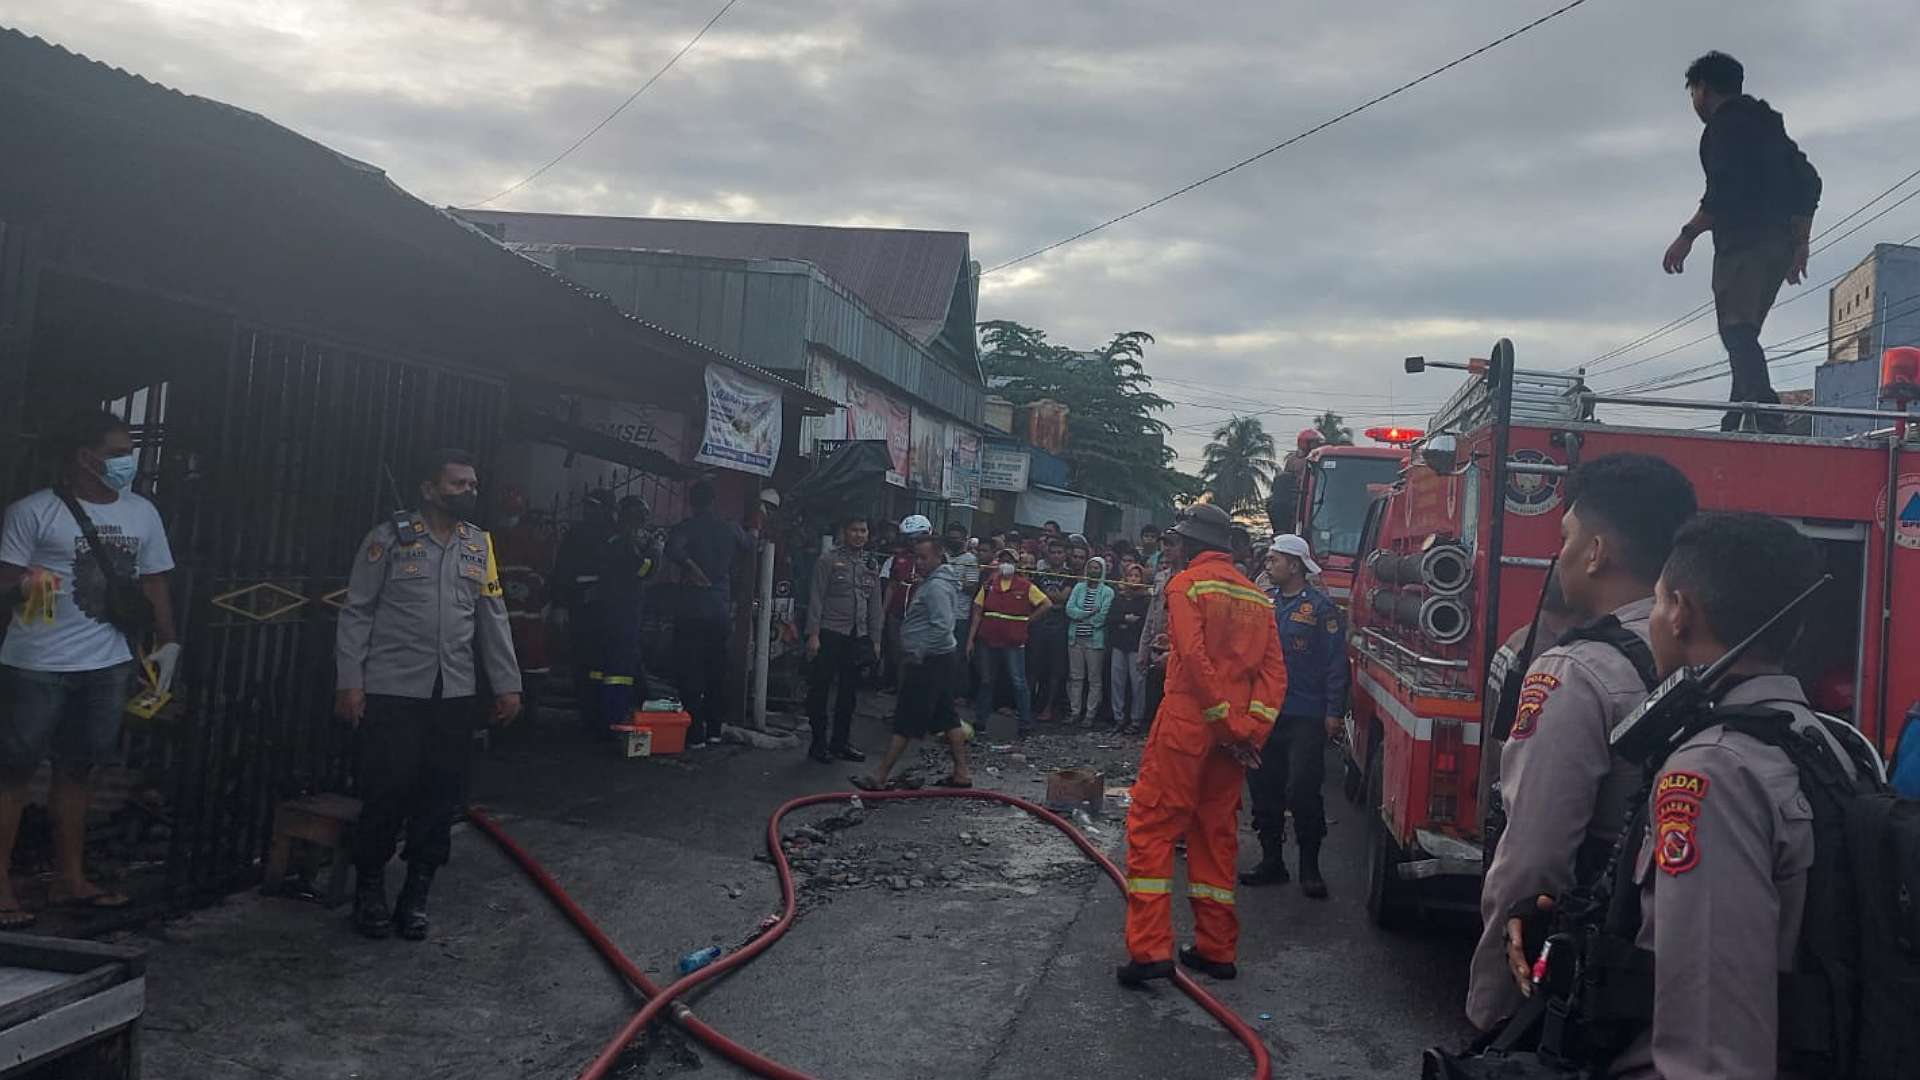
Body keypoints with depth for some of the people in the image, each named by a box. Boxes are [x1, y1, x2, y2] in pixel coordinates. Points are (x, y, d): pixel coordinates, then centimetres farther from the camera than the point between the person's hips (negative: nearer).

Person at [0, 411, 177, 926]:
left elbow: (154, 583, 14)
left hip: (109, 665, 5)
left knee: (77, 767, 13)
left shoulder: (142, 513, 9)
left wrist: (167, 642, 7)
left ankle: (70, 878, 20)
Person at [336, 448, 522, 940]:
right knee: (386, 793, 1)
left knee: (442, 798, 6)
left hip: (454, 696, 4)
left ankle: (416, 894, 20)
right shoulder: (389, 538, -3)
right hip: (392, 692, -4)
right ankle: (369, 890, 21)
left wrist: (507, 684, 8)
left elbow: (493, 618, 11)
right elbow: (356, 612, -2)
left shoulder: (480, 544, 9)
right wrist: (349, 681, -8)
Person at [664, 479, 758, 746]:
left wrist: (695, 572, -14)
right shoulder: (731, 528, 5)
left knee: (690, 672, 0)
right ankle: (714, 730, 18)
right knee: (717, 672, 14)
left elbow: (674, 550, -28)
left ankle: (695, 733, -2)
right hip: (722, 610, 4)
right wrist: (755, 529, 49)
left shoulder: (687, 527, -7)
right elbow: (748, 544, 28)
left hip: (693, 608, -4)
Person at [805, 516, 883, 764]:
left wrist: (875, 639, 13)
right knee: (820, 690, 0)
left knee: (850, 692, 11)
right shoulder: (828, 560, -3)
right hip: (830, 634, -5)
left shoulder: (871, 566, 14)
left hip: (858, 636, 5)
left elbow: (875, 605, 17)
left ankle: (840, 742, 22)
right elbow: (816, 598, -7)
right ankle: (819, 744, 9)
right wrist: (813, 634, -12)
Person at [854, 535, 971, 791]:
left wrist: (918, 653, -22)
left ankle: (880, 777, -1)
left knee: (906, 721, -6)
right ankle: (961, 773, 15)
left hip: (928, 662, -10)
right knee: (946, 717, 11)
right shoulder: (931, 582, 14)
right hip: (937, 661, 10)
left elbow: (941, 627, -25)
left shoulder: (937, 586, -18)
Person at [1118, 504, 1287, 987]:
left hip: (1187, 724, -7)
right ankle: (1217, 949, 18)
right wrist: (1251, 728, -4)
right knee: (1217, 834, 14)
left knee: (1151, 827, -3)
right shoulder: (1256, 596, 14)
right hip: (1234, 730, 7)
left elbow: (1195, 658, -17)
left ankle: (1150, 950, -10)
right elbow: (1274, 670, 5)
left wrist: (1227, 725, -13)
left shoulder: (1187, 584, -6)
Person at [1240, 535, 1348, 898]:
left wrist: (1334, 712, -12)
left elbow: (1336, 663, -8)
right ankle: (1271, 861, 21)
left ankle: (1310, 867, 8)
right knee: (1264, 789, 9)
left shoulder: (1320, 608, -5)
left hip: (1305, 717, -6)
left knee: (1303, 790, -6)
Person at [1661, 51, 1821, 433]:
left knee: (1737, 330, -19)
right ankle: (1737, 423, 6)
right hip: (1778, 242, 9)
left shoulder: (1725, 123, 0)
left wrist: (1687, 235, -10)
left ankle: (1767, 418, -33)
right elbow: (1808, 183, 24)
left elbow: (1725, 189, -15)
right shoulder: (1768, 125, 28)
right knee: (1743, 335, 11)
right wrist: (1800, 245, 25)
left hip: (1743, 240, -9)